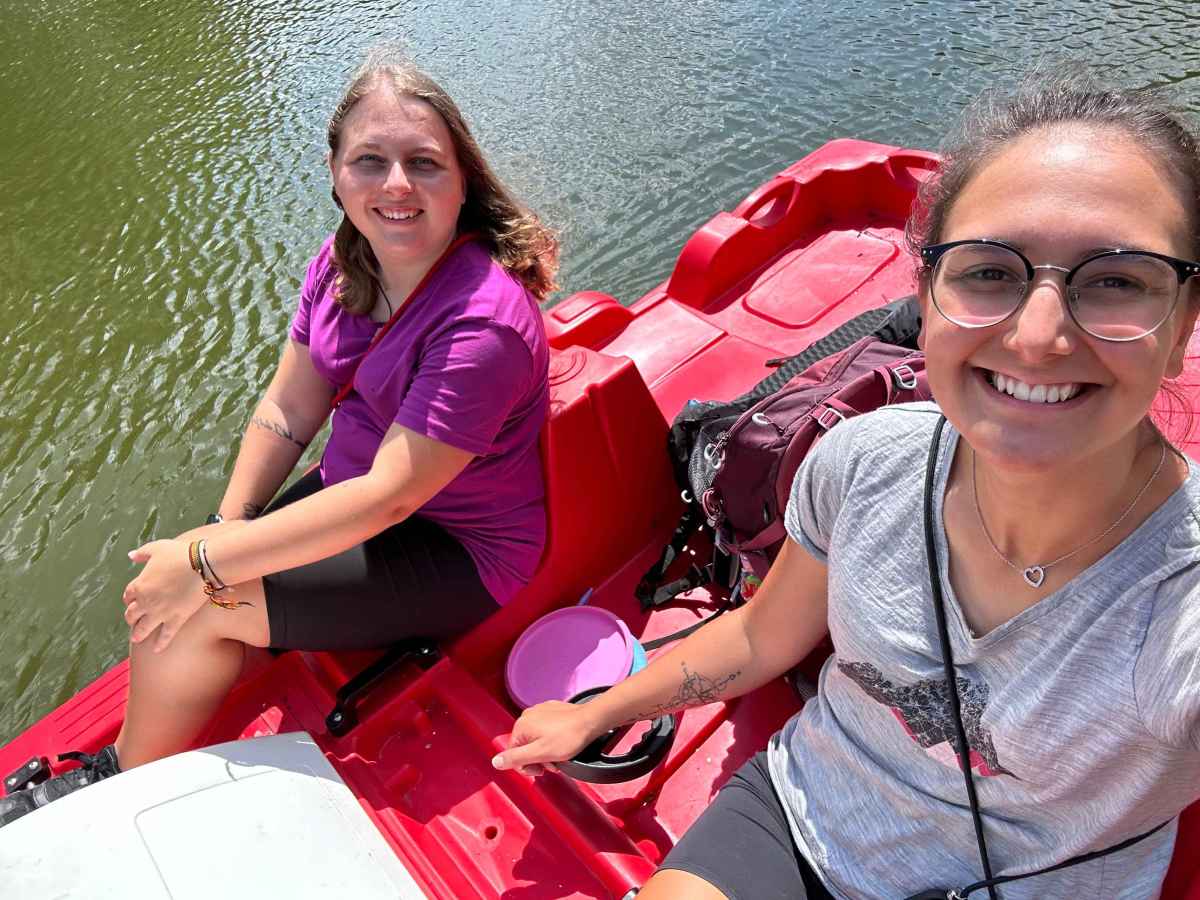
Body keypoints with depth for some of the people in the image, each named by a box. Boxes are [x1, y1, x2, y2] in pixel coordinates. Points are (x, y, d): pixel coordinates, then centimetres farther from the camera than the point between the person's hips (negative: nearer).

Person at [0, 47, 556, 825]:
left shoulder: (483, 322, -29)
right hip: (355, 492, 7)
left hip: (457, 554, -7)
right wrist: (225, 529, -9)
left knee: (192, 605, -12)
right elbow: (287, 411, 1)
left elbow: (389, 496, -29)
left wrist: (209, 563, -24)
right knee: (170, 584, -3)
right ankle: (135, 771, 23)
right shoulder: (345, 260, -4)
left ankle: (127, 783, 19)